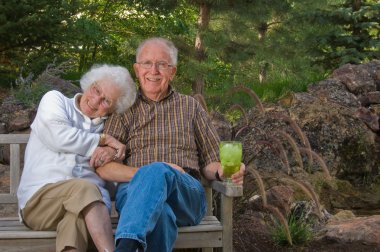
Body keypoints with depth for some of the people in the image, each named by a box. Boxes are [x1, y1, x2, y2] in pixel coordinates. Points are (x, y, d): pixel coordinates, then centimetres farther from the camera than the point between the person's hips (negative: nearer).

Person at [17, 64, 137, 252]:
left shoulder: (105, 127, 21)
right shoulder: (54, 100, 13)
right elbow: (59, 137, -7)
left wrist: (113, 152, -9)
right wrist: (103, 140, 0)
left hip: (91, 202, 2)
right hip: (39, 199, -2)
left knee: (76, 215, -35)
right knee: (84, 188, -34)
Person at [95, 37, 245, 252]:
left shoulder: (191, 107, 21)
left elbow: (209, 163, 20)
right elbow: (103, 167, 6)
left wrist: (223, 170, -6)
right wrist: (144, 174, -12)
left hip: (186, 194, 0)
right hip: (134, 190, 0)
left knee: (158, 172, -39)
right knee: (158, 212, -40)